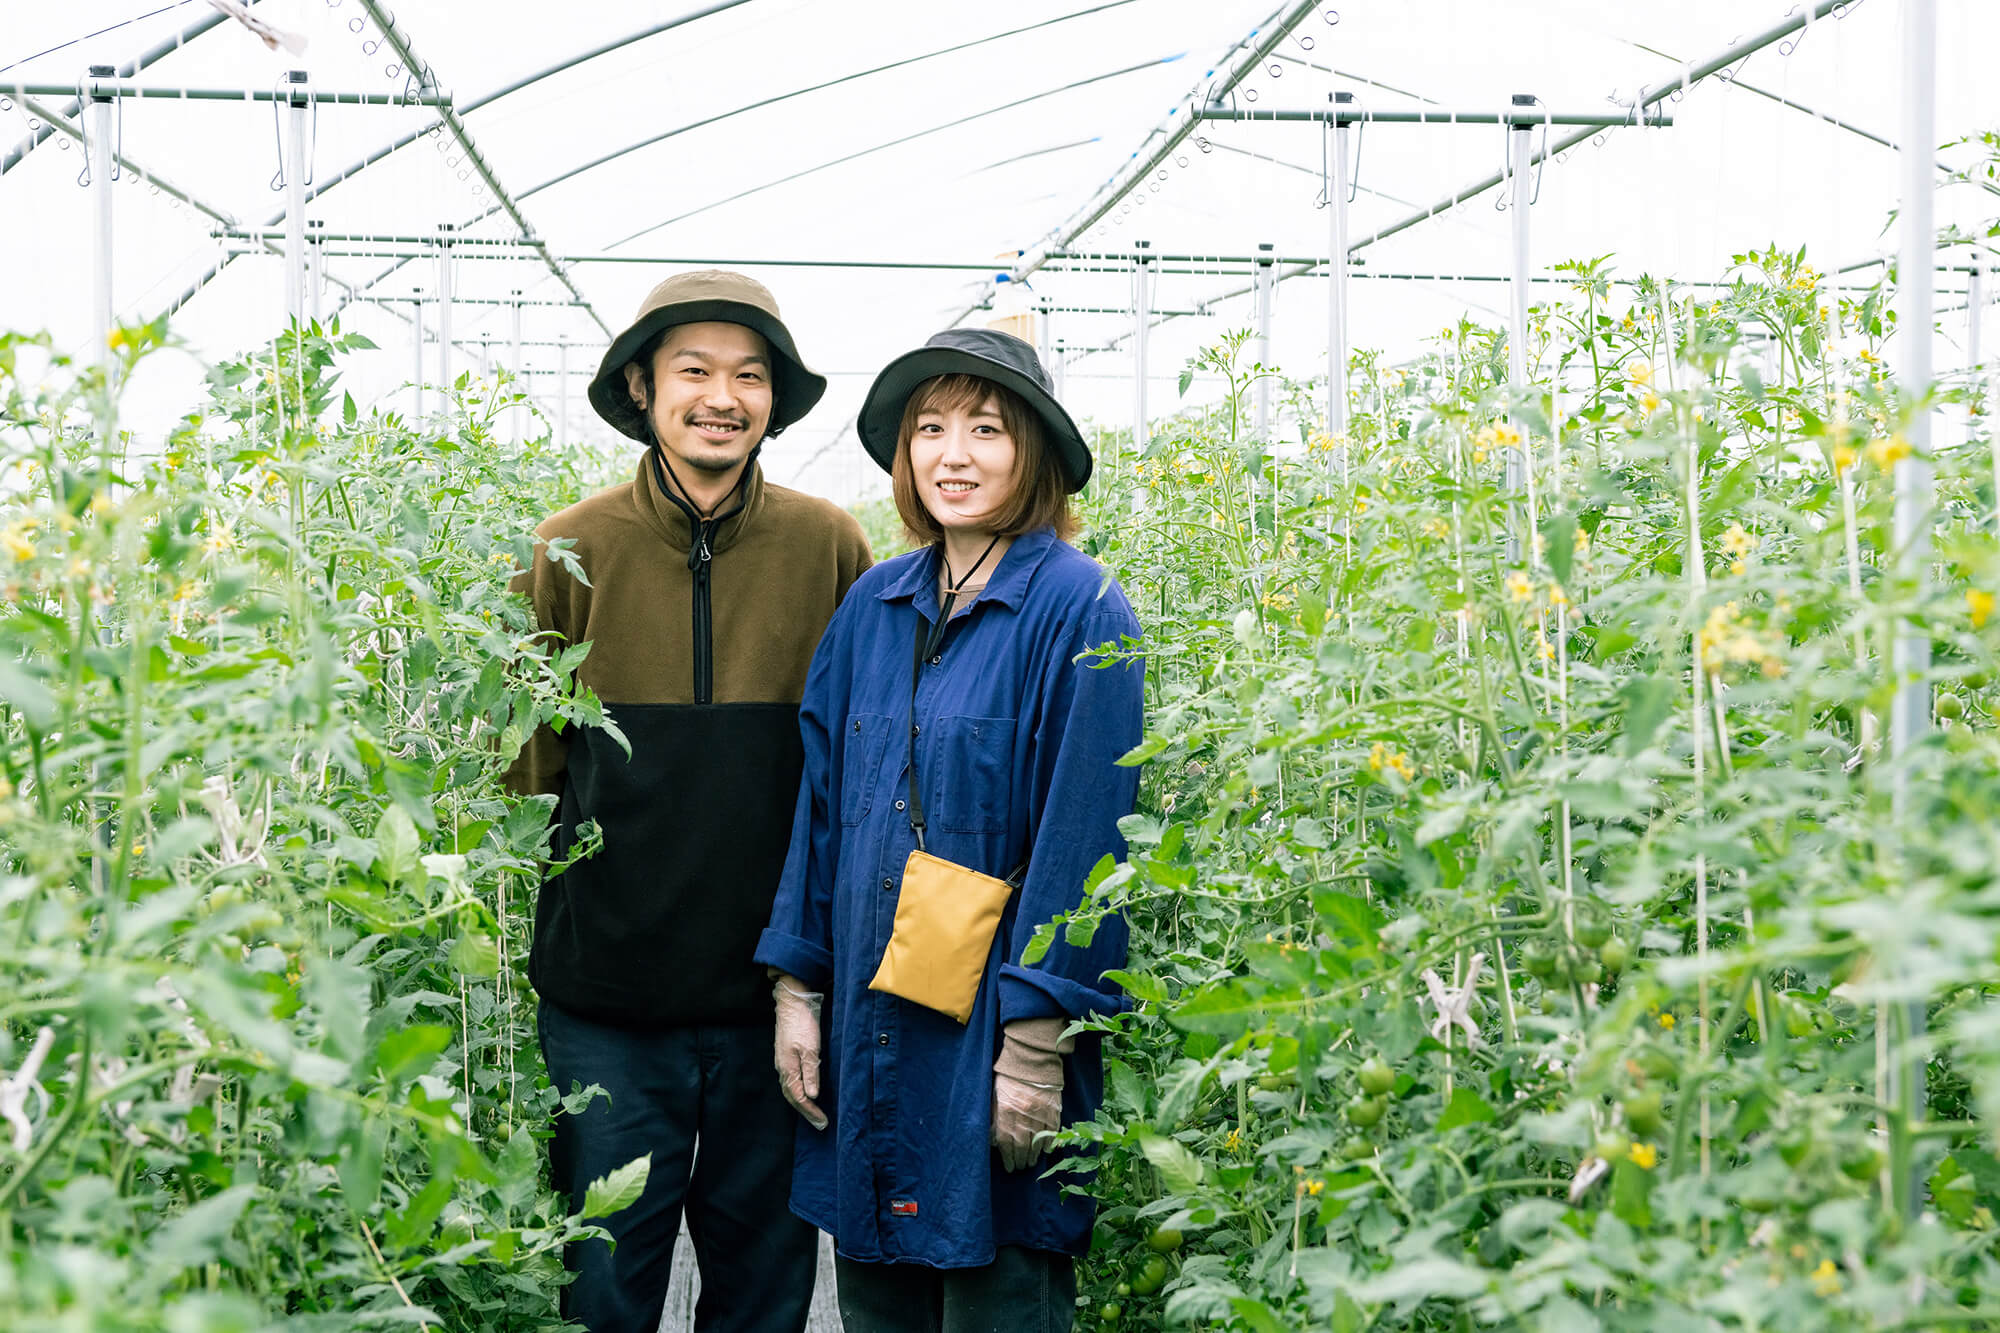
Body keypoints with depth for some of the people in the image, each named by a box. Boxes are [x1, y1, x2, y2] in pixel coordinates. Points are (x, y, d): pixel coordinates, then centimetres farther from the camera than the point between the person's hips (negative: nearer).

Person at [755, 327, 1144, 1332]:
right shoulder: (873, 607, 9)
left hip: (985, 1047, -5)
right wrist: (797, 987, 7)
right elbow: (820, 800, 13)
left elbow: (1081, 837, -12)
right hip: (867, 1035, 5)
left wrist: (1037, 1042, -15)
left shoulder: (1078, 611, -8)